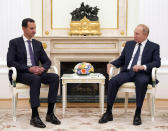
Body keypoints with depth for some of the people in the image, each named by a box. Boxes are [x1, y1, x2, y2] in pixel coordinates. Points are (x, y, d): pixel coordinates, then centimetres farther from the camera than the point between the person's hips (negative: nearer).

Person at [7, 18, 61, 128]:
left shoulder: (38, 44, 18)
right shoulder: (14, 43, 3)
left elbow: (47, 61, 15)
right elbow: (10, 62, -9)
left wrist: (43, 68, -10)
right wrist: (28, 69, -19)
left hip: (37, 72, 5)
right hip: (21, 74, -5)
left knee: (55, 77, -25)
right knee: (36, 79, -38)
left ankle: (50, 113, -23)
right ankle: (34, 116, -36)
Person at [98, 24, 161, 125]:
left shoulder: (154, 47, 8)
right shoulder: (129, 44, 21)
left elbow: (157, 62, -4)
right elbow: (121, 59, 22)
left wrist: (143, 66, -22)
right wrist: (112, 64, 0)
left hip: (142, 73, -3)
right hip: (127, 72, 4)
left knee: (142, 82, -39)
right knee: (113, 81, -25)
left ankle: (138, 114, -28)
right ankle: (109, 113, -20)